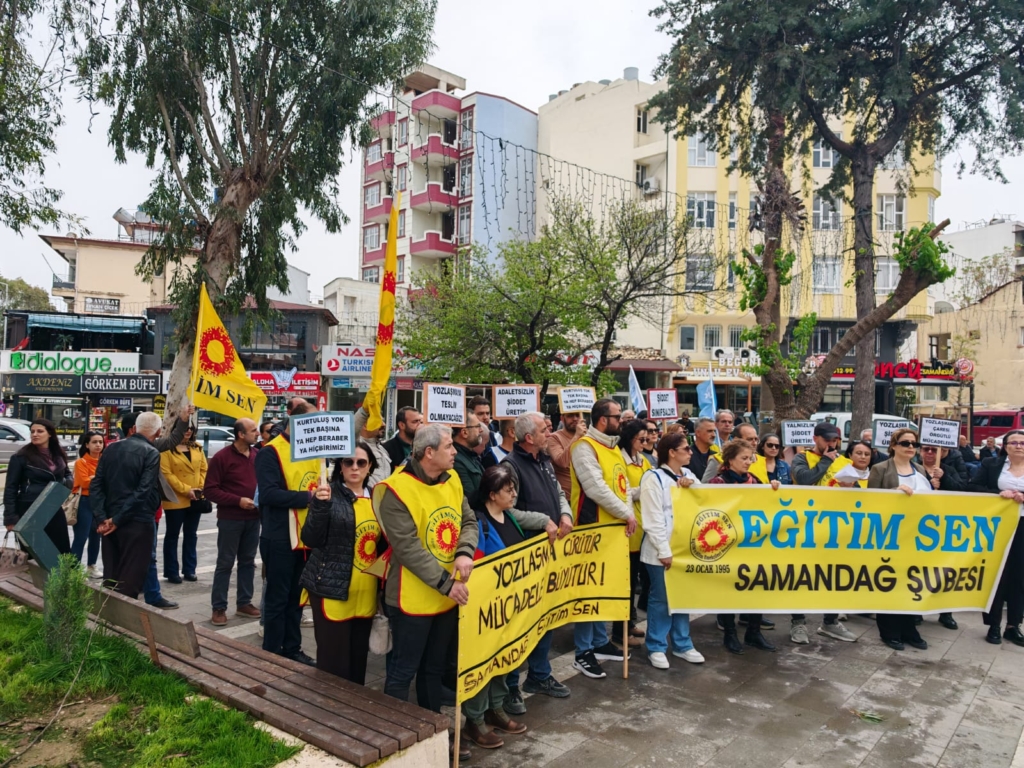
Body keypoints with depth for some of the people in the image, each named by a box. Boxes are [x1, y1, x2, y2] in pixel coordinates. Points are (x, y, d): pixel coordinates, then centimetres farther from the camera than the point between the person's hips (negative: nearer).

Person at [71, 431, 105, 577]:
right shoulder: (81, 462, -7)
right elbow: (85, 482, -16)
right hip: (85, 503, -6)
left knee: (95, 537, 14)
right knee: (81, 538, -6)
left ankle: (91, 567, 25)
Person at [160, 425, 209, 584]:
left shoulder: (197, 447, 10)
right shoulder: (167, 449, -9)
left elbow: (203, 470, 9)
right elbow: (166, 474, -15)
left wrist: (201, 488, -6)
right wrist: (185, 489, -17)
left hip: (196, 499, 6)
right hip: (175, 499, -5)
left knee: (191, 535, 12)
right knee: (172, 535, 6)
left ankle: (189, 569, 21)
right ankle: (172, 572, 12)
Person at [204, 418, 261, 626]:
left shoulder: (258, 456, 4)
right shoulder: (221, 457, -10)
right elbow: (210, 489, -11)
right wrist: (238, 500, -19)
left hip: (253, 518, 5)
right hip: (230, 519, -5)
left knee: (248, 561, 13)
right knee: (225, 563, 2)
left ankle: (244, 603, 24)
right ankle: (218, 608, 12)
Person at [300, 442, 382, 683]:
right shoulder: (329, 494, -9)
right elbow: (310, 540, -15)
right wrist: (319, 505, -28)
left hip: (366, 593, 5)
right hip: (332, 589, -5)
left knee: (359, 657, 15)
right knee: (333, 659, 1)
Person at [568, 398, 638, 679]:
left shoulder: (613, 447, 14)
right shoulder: (584, 447, -15)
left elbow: (623, 484, 11)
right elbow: (597, 489, -23)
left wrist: (629, 513, -5)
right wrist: (626, 514, -17)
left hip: (614, 529, 9)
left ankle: (600, 642, 28)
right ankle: (583, 652, 8)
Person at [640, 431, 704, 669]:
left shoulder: (688, 475, 10)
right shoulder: (654, 477, -12)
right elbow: (653, 519, -15)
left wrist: (692, 487, -10)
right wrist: (664, 550, -17)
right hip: (661, 550, -7)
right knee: (660, 599, 3)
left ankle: (682, 644, 27)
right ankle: (656, 648, 15)